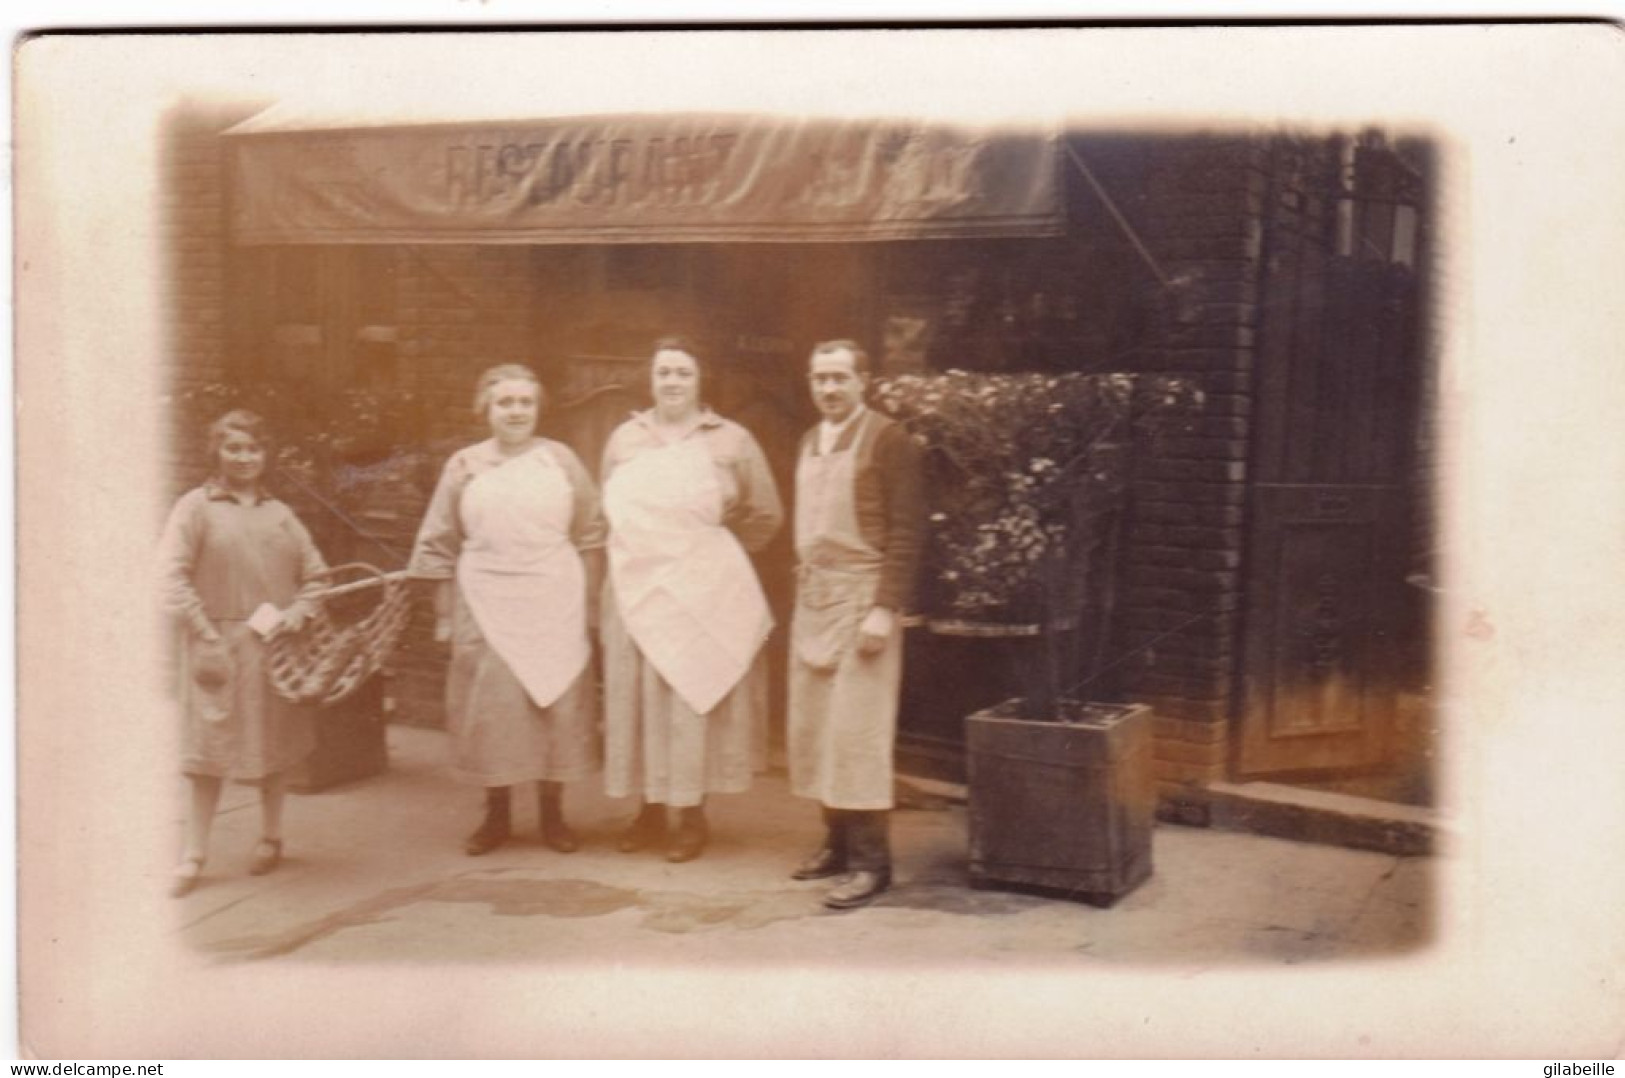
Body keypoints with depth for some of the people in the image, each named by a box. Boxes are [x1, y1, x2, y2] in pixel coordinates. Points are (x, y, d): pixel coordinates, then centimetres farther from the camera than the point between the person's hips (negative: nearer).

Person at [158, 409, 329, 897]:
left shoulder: (279, 513, 10)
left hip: (275, 645, 4)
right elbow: (173, 577, -9)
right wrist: (206, 639, -15)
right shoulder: (196, 506, -2)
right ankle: (194, 854, 10)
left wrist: (300, 611, -5)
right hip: (219, 645, -3)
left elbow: (315, 573, 13)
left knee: (276, 743, 12)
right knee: (210, 747, 0)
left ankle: (270, 837, 30)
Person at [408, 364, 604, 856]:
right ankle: (497, 815, 18)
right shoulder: (464, 466, 4)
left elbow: (590, 537, 6)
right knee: (490, 709, 3)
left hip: (555, 606, 0)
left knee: (557, 706, 3)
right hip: (485, 607, 0)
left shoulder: (560, 460, 4)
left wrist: (589, 602, 2)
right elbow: (440, 547, 7)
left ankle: (552, 813, 16)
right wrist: (445, 616, 3)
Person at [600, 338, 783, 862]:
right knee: (637, 695, 5)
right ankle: (649, 810, 16)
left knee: (692, 695, -1)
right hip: (635, 590, 3)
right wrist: (636, 557, 9)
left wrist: (715, 555, 4)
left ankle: (692, 815, 9)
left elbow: (767, 515, 4)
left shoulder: (731, 441, -1)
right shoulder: (624, 440, 9)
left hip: (704, 591, -3)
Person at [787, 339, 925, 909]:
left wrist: (885, 609, -18)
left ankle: (870, 860, -1)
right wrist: (801, 589, 12)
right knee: (813, 727, 10)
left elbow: (906, 531, -12)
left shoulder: (888, 440, -7)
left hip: (861, 597, -8)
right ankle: (837, 842, 21)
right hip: (812, 599, 8)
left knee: (856, 728, -8)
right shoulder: (810, 442, 16)